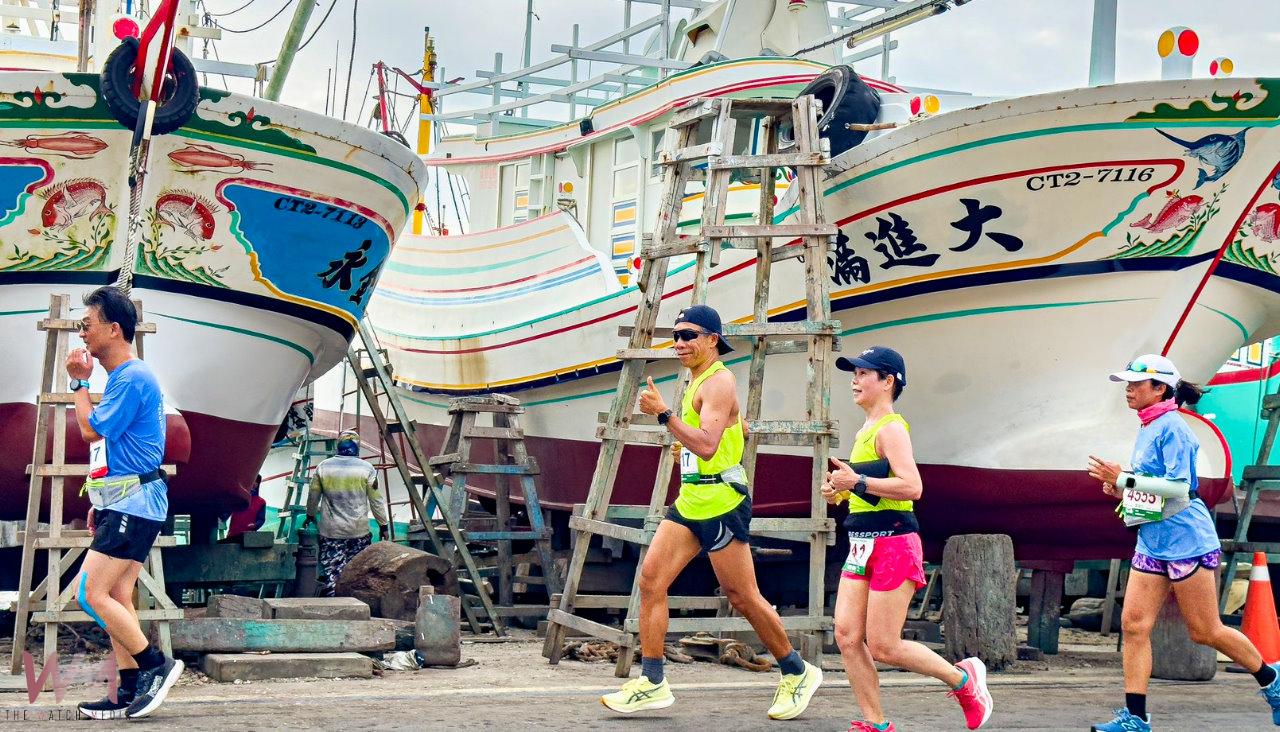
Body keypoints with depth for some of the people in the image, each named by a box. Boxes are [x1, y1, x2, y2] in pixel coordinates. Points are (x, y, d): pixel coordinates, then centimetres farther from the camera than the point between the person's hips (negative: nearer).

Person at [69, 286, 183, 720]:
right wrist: (101, 502, 22)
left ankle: (157, 665, -7)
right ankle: (130, 693, 8)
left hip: (133, 505, -10)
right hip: (123, 504, 10)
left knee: (92, 594, -12)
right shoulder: (121, 378, 19)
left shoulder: (132, 378, -13)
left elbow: (91, 431, -13)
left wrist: (78, 382, -2)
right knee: (116, 598, 7)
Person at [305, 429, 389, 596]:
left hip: (330, 532, 1)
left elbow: (313, 496, 13)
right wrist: (383, 525, 10)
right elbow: (376, 500, 0)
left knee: (332, 572, 2)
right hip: (359, 532, -1)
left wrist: (310, 515, 31)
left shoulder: (323, 467, 2)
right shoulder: (366, 468, -4)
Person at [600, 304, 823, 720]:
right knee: (651, 580, -2)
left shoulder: (718, 381, -14)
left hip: (720, 502, -9)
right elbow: (740, 428, 32)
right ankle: (651, 683, -1)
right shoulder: (699, 383, 16)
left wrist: (664, 414, -30)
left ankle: (798, 674, 15)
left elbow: (707, 445, -27)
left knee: (742, 597, -1)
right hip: (690, 501, 9)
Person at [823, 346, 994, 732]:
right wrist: (841, 492, 12)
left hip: (893, 544, -9)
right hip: (863, 545, 9)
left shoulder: (890, 428, -12)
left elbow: (911, 486, -25)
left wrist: (857, 482, -24)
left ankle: (963, 678, 14)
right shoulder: (865, 431, 17)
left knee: (883, 646, -6)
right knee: (847, 635, -1)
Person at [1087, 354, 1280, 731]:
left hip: (1186, 540, -9)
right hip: (1153, 541, 9)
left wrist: (1124, 479, -24)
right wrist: (1124, 492, 7)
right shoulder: (1147, 429, 14)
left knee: (1205, 631, 0)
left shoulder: (1171, 427, -14)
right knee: (1134, 624, -2)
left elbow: (1179, 486, -22)